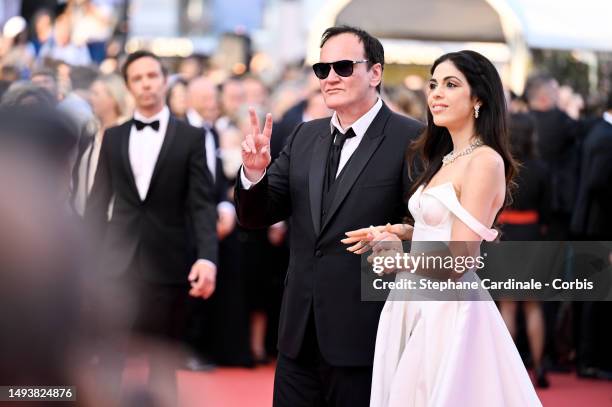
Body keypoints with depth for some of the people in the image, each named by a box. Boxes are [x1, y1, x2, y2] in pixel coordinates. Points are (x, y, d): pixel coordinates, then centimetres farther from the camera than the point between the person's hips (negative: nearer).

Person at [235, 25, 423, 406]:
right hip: (300, 334, 6)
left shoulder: (411, 139, -8)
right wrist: (254, 173, -7)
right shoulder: (305, 137, 11)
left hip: (365, 335, -6)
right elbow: (257, 215, 11)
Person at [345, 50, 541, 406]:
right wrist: (403, 233, 3)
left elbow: (456, 260, -19)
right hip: (417, 306, 9)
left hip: (449, 310, -9)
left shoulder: (485, 161, -15)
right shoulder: (447, 159, 13)